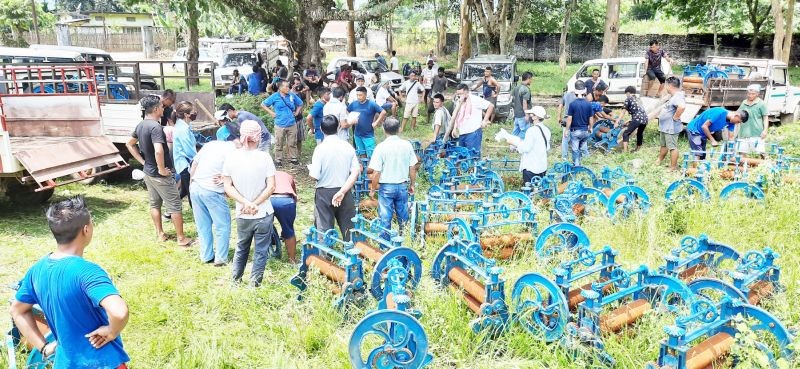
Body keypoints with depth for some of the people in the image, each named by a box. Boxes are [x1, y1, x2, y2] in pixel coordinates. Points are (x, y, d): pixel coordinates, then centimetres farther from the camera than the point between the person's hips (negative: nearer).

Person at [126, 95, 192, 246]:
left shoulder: (140, 125, 5)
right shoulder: (155, 126, -24)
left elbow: (129, 144, 18)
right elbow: (158, 151, -37)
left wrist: (143, 161, 13)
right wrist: (161, 169, -24)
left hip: (148, 172, 9)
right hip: (160, 175, -9)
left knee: (154, 204, 19)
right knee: (175, 206, 1)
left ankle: (160, 234, 30)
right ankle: (181, 238, 8)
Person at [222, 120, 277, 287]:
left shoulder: (231, 157, -7)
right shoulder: (264, 157, -15)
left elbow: (228, 187, -8)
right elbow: (271, 187, -16)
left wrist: (245, 203, -12)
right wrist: (254, 204, -13)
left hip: (242, 215, 3)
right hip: (263, 214, -3)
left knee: (241, 247, 24)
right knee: (261, 250, 12)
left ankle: (236, 279, 36)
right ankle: (255, 283, 20)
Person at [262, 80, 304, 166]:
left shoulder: (292, 95, 4)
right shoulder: (274, 97, -4)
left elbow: (300, 104, 21)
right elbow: (263, 104, 2)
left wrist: (297, 112, 9)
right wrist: (271, 113, -3)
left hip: (292, 124, 3)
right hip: (280, 125, -3)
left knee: (292, 143, 8)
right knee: (279, 144, 4)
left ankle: (293, 159, 20)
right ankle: (278, 160, 15)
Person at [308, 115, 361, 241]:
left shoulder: (320, 148, -12)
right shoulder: (348, 147, -2)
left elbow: (315, 175, -15)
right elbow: (356, 172, -9)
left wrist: (310, 168, 7)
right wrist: (342, 191, -11)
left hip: (324, 193, -3)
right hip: (345, 192, 3)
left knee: (324, 229, 6)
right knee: (348, 226, 13)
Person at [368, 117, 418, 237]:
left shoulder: (381, 147, -14)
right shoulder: (407, 145, -4)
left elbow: (376, 172, -13)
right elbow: (412, 168, 1)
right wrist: (412, 184, 15)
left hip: (386, 187, -3)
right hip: (403, 186, 3)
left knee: (385, 217, 7)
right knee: (403, 215, 15)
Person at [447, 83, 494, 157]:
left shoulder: (475, 99, -7)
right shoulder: (459, 102, 16)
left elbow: (491, 106, -7)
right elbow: (456, 117, 23)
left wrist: (485, 120, -8)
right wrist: (454, 128, 10)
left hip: (473, 133, -8)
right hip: (461, 134, 8)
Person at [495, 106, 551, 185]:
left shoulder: (532, 130, -20)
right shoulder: (546, 130, 6)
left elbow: (526, 148, -21)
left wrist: (515, 144, -9)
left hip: (531, 168, -8)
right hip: (543, 167, 8)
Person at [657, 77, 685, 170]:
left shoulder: (678, 97, -23)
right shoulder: (675, 96, 11)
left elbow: (682, 107, -43)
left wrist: (675, 117, -30)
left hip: (671, 128, -11)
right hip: (665, 127, 11)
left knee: (672, 147, -2)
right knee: (663, 145, 25)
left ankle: (673, 167, 6)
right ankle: (659, 161, 41)